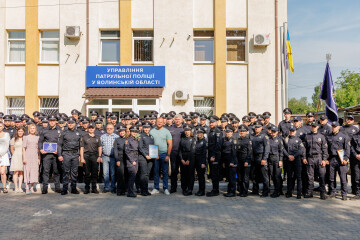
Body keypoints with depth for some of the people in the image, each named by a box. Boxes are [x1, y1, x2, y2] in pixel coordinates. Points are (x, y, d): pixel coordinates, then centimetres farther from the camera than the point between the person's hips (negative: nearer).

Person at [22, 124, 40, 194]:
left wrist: (39, 158, 9)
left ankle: (31, 187, 12)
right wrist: (24, 158, -8)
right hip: (28, 155, -3)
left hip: (35, 156, 3)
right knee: (27, 171, -5)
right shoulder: (26, 137, 3)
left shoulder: (37, 138, 12)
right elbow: (24, 148, 0)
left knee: (34, 171, 2)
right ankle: (27, 188, -3)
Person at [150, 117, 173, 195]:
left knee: (165, 172, 1)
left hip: (164, 154, -1)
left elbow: (170, 144, -2)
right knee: (155, 171, 6)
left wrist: (168, 155, -9)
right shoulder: (152, 131, 5)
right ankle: (156, 188, 15)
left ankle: (165, 188, 9)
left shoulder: (166, 131, 1)